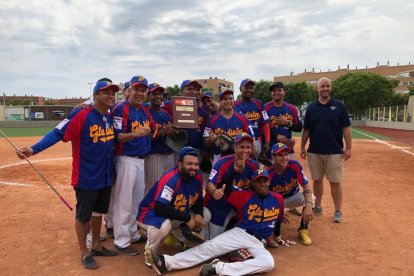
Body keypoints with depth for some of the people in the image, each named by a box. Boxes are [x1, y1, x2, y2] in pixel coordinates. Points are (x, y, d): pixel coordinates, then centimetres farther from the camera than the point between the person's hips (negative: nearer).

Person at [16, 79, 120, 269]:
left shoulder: (110, 118, 5)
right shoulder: (81, 115, -17)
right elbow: (57, 133, -24)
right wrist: (33, 149, -35)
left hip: (106, 177, 7)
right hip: (86, 178, -7)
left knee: (99, 211, 20)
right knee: (83, 215, 9)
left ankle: (96, 246, 38)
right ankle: (84, 253, 26)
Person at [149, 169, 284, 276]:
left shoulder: (278, 199, 5)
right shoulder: (246, 195, -2)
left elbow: (278, 219, 21)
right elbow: (226, 191, -16)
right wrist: (235, 171, -25)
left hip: (258, 242, 1)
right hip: (239, 233, 0)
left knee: (268, 263, -31)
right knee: (208, 247, -17)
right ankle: (167, 262, -29)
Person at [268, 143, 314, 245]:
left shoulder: (295, 165, -24)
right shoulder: (269, 174, -28)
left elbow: (306, 188, -26)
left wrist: (308, 206, -42)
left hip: (293, 197, 2)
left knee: (310, 197, -28)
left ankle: (303, 230, -8)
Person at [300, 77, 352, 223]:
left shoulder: (339, 106, 0)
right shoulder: (311, 107, 5)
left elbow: (346, 128, -1)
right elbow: (306, 130, 9)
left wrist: (348, 147, -6)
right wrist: (302, 147, 6)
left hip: (335, 152, -2)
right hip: (314, 151, 2)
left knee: (335, 182, 1)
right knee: (317, 180, 12)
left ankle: (338, 211, 13)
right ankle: (317, 207, 26)